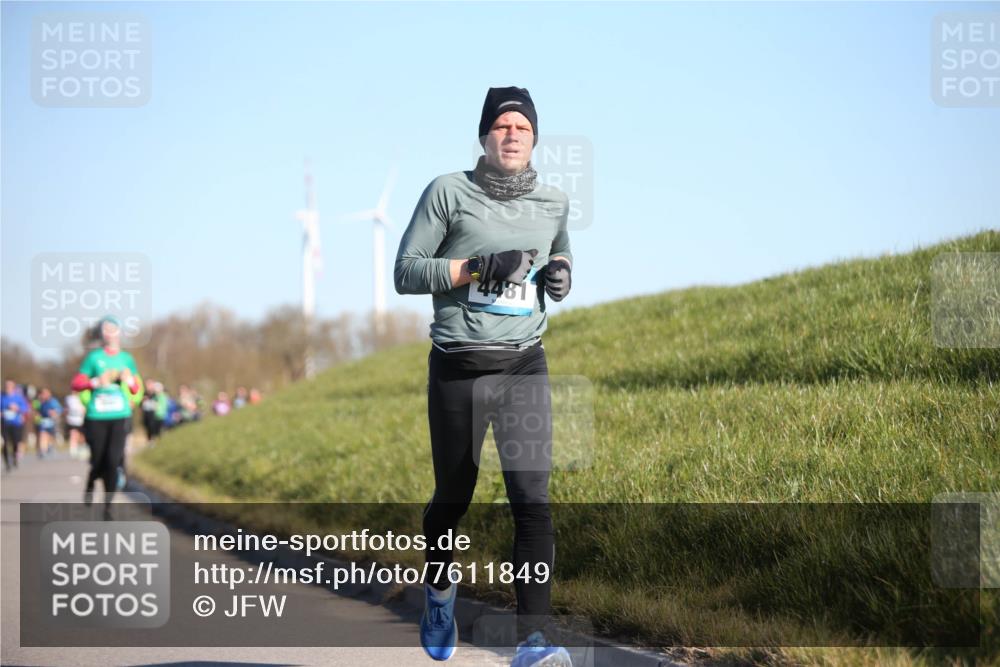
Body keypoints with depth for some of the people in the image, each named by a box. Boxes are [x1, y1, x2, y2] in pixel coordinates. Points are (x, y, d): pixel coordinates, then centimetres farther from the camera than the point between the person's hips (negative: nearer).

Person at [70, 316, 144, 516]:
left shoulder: (127, 358, 10)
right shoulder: (94, 357, 3)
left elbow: (137, 390, 15)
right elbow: (77, 383, 1)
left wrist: (129, 379, -6)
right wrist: (96, 382, -16)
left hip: (120, 416, 1)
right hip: (96, 417, -1)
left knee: (113, 460, -11)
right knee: (98, 460, 3)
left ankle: (108, 507, -5)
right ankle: (90, 486, 39)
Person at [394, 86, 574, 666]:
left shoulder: (554, 203, 9)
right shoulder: (448, 193, -3)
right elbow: (406, 272, -6)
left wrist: (561, 271, 4)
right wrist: (477, 266, -19)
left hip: (525, 366, 2)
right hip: (457, 368, -2)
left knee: (532, 500, -13)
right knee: (454, 496, 11)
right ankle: (440, 590, 43)